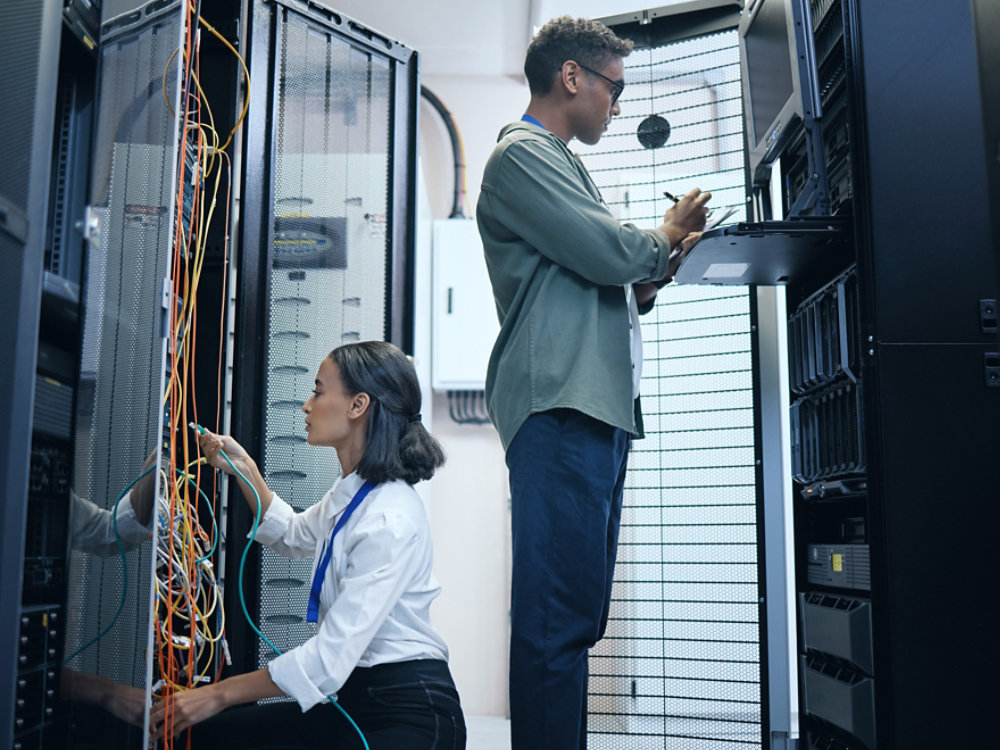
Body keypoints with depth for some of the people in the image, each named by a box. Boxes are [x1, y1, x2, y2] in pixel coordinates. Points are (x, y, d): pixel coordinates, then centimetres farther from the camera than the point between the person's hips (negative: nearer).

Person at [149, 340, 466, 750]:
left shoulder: (391, 520, -24)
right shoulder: (352, 492, 6)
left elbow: (330, 658, -26)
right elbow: (292, 535, 30)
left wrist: (220, 693, -18)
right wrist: (244, 469, 16)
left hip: (410, 712, -9)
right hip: (355, 700, 9)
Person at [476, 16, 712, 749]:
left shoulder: (559, 163, 28)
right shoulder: (521, 156, -3)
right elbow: (611, 251, -13)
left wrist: (659, 269, 11)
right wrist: (669, 233, 7)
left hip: (598, 408, 10)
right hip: (560, 409, -10)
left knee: (575, 612, 11)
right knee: (559, 613, -11)